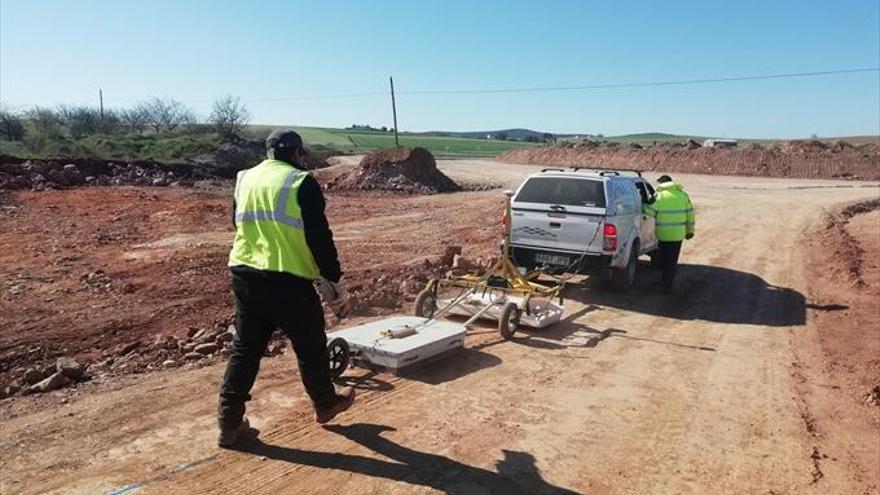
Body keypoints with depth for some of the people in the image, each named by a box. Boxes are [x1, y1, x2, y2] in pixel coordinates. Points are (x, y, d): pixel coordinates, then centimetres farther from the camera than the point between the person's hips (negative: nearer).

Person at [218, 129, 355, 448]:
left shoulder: (244, 179, 11)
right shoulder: (302, 183, -9)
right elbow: (319, 237, -12)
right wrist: (336, 280, -7)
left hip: (244, 275, 6)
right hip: (289, 281, -5)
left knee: (245, 349, 16)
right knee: (310, 346, 14)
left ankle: (229, 423, 20)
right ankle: (325, 404, 33)